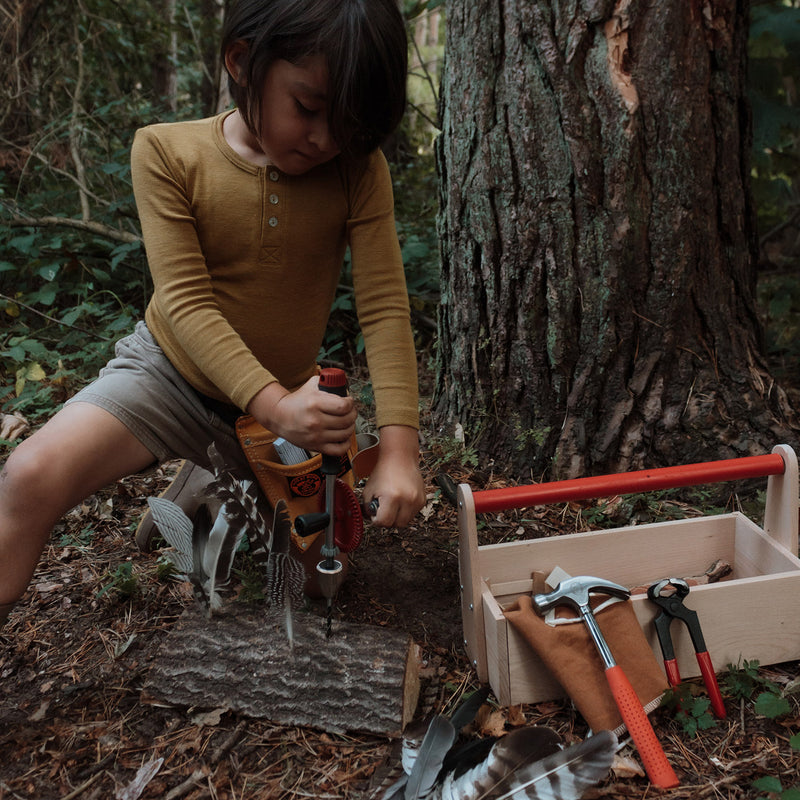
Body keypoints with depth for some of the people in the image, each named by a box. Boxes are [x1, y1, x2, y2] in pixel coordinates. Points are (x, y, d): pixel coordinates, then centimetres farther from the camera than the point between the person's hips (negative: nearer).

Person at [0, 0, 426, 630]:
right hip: (171, 373, -1)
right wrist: (276, 406, -34)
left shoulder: (359, 169, -14)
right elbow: (186, 301, -21)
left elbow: (385, 306, -18)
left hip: (288, 396, 2)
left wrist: (399, 448, -28)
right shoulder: (167, 152, -15)